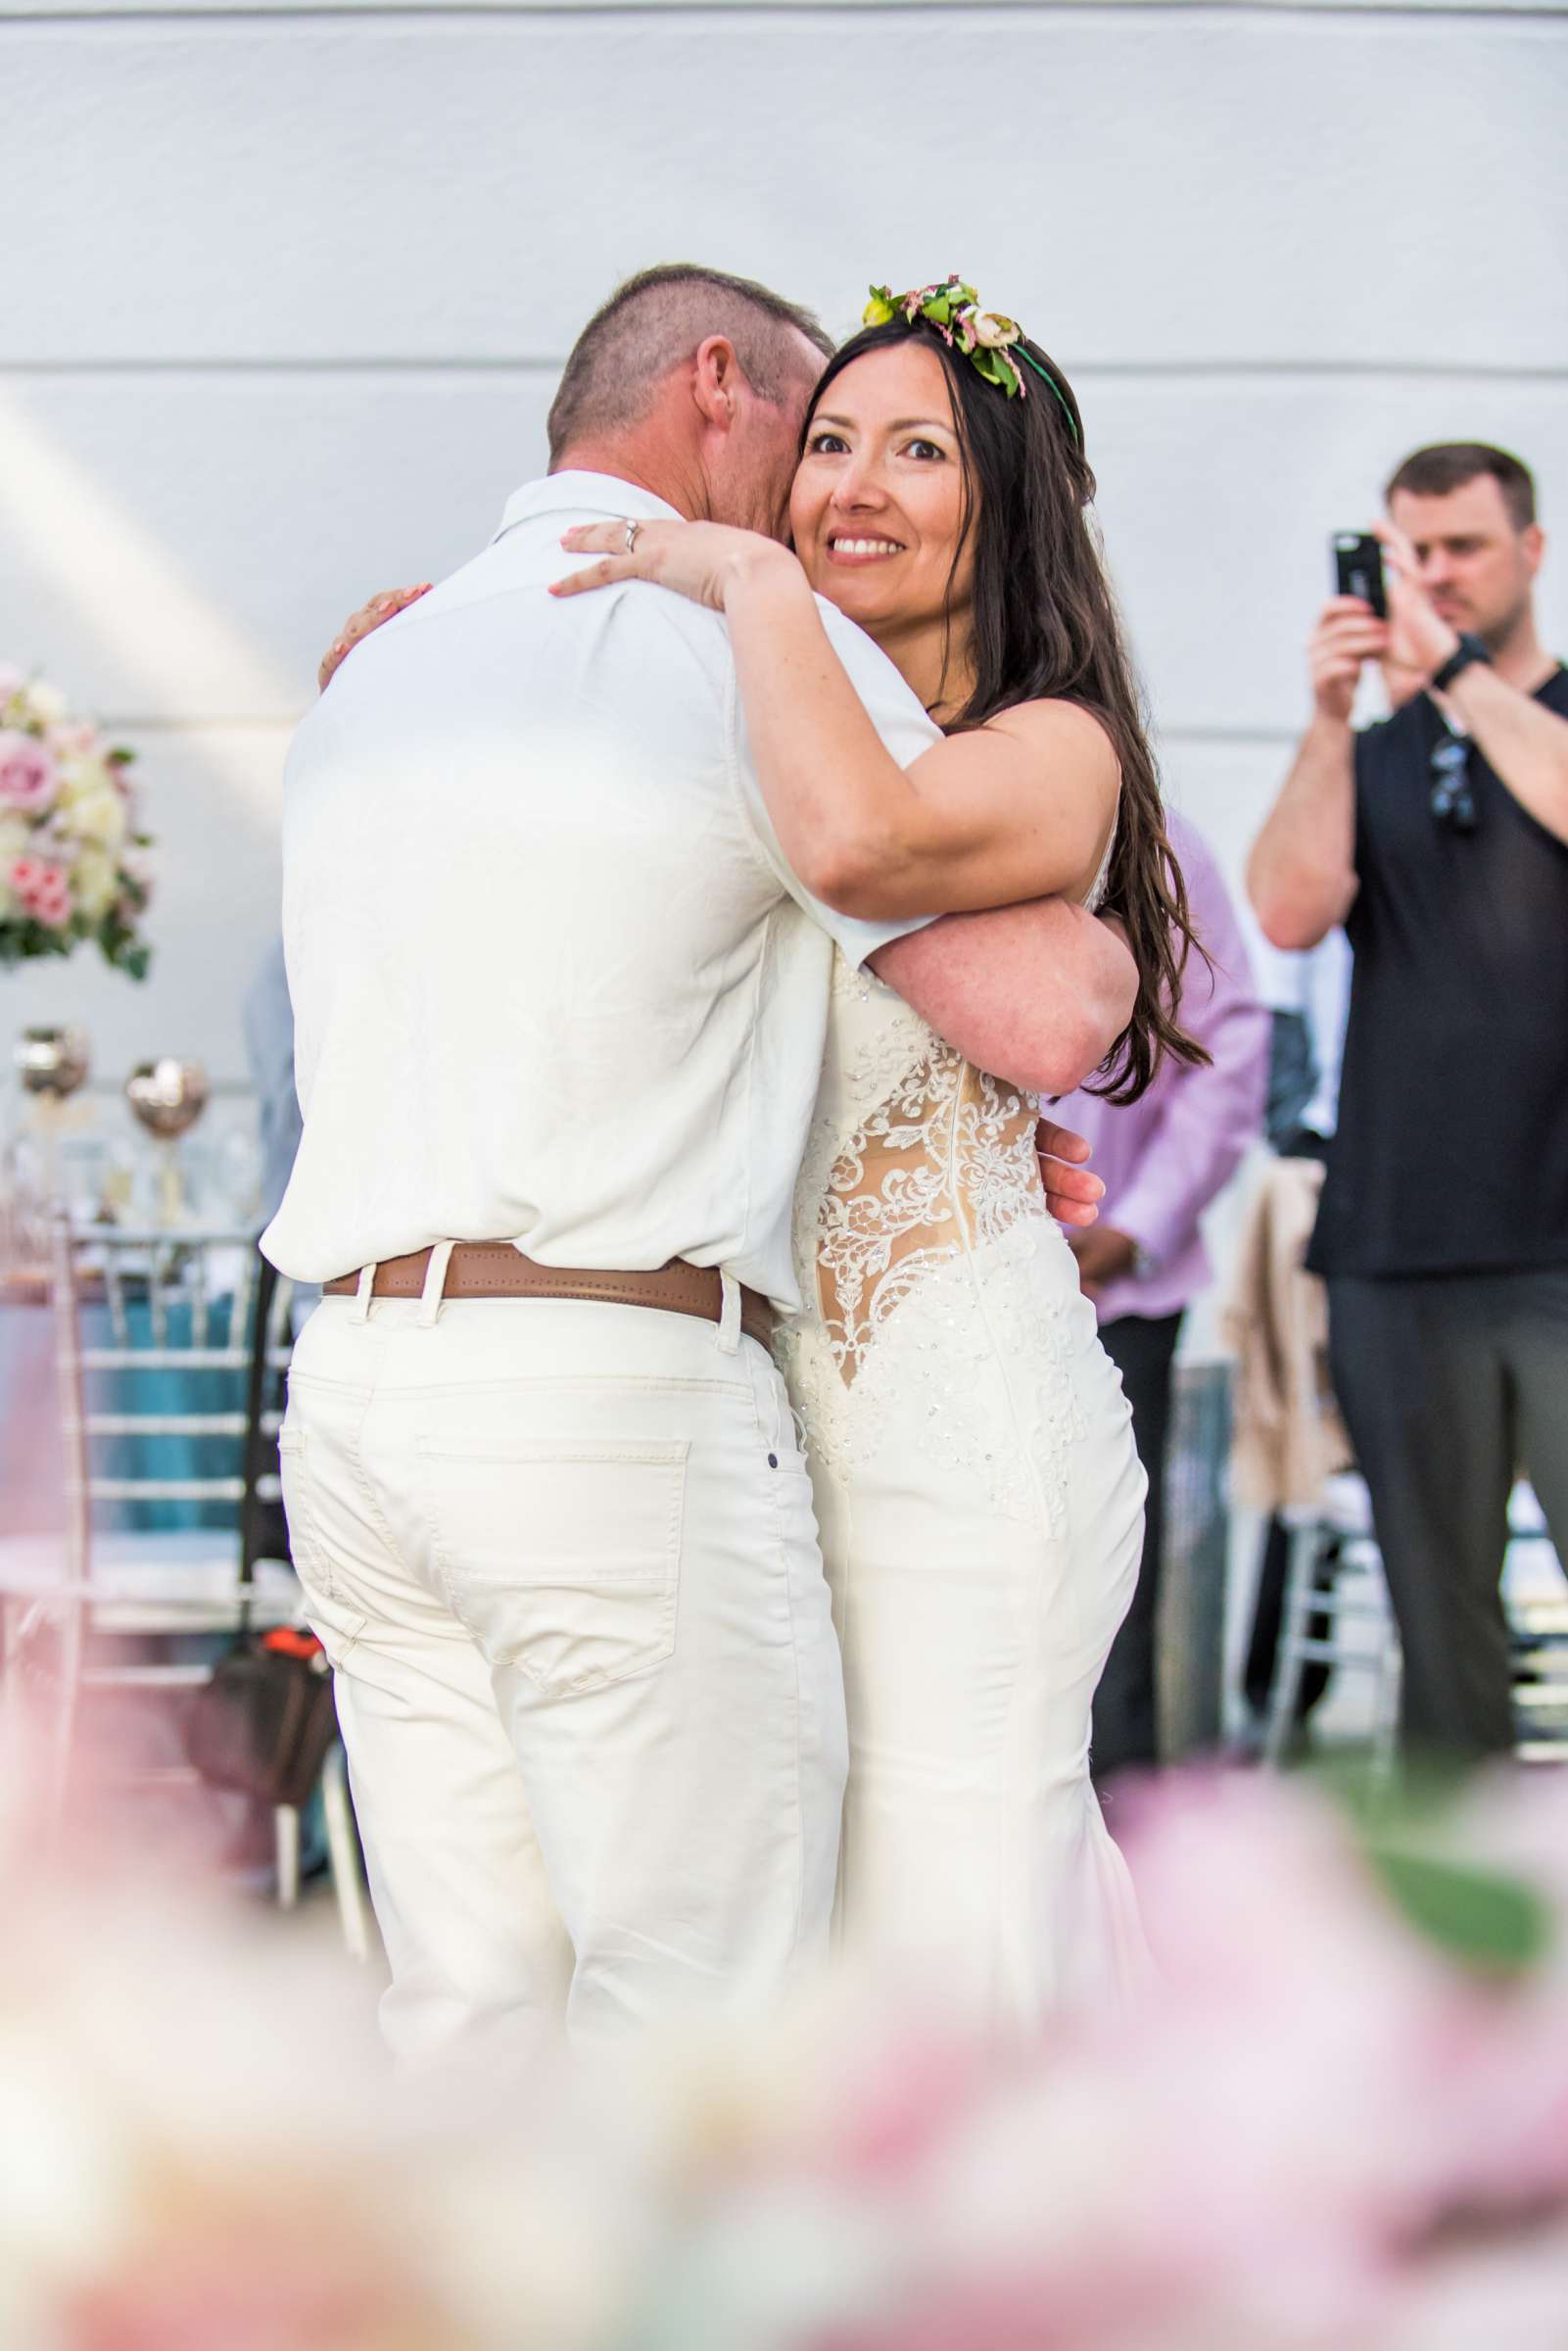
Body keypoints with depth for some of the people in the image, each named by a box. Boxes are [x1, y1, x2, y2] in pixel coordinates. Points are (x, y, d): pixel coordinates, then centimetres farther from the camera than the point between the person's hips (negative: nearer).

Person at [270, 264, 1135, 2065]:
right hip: (624, 1400, -7)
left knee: (471, 2023, 10)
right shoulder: (755, 639, -4)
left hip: (353, 1388, 7)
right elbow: (1048, 1020, -12)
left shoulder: (372, 677, 20)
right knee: (698, 2028, -2)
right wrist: (1097, 941, 13)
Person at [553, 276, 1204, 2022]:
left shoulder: (1056, 751, -7)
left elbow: (857, 842, -29)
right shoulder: (769, 762, 13)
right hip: (757, 1405, 7)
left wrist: (751, 577, -16)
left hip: (958, 1419, -7)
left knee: (940, 1927, -3)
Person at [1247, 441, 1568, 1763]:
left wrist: (1454, 663, -16)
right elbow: (1291, 912, 0)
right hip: (1399, 1248, 3)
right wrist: (1330, 718, -9)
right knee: (1438, 1618, 4)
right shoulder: (1373, 762, 17)